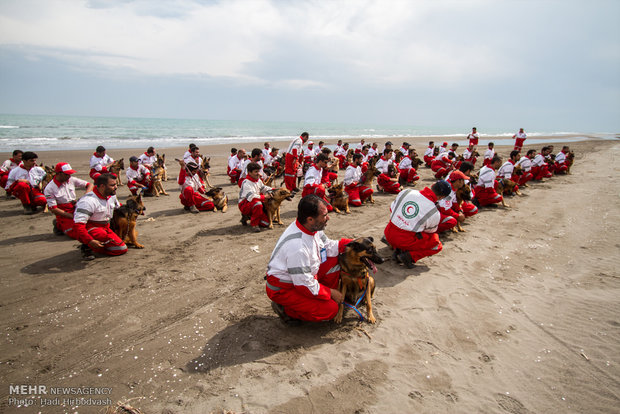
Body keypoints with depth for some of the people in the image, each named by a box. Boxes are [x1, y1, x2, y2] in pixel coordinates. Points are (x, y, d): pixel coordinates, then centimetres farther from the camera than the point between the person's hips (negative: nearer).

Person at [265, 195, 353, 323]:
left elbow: (328, 246, 4)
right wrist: (330, 293, -14)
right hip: (283, 288, -8)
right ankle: (285, 309, 0)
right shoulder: (297, 246, -36)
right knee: (331, 309, -15)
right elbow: (305, 286, -28)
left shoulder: (311, 227, -10)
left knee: (335, 260, 0)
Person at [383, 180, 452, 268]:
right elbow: (430, 231, 8)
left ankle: (398, 249, 15)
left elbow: (392, 209, 11)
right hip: (405, 242, -4)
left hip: (388, 234, 4)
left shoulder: (406, 192, -3)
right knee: (437, 246, 15)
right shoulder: (434, 213, -11)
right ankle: (410, 256, -3)